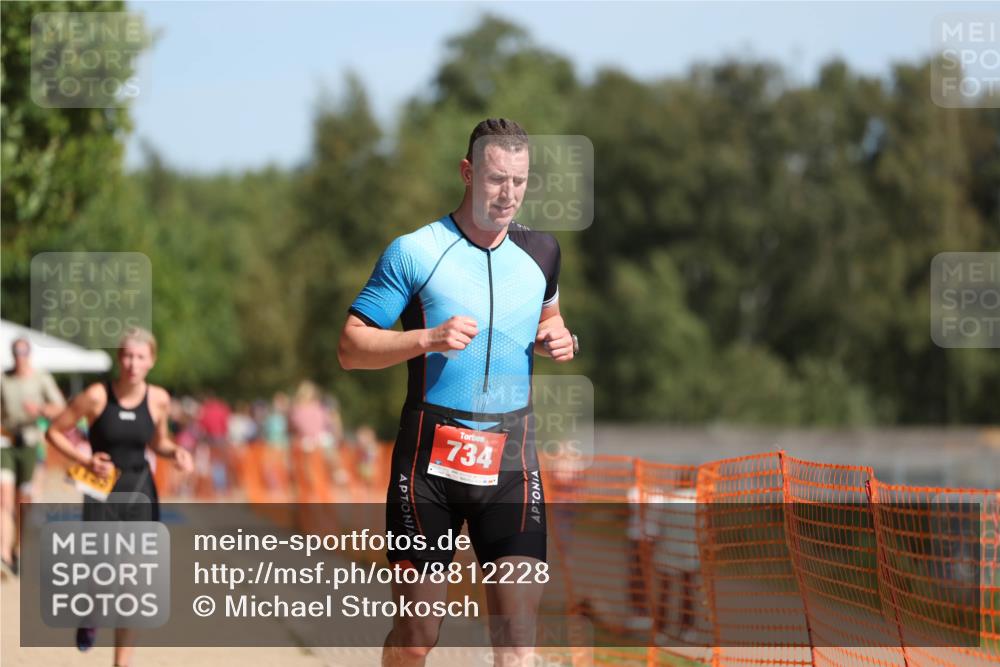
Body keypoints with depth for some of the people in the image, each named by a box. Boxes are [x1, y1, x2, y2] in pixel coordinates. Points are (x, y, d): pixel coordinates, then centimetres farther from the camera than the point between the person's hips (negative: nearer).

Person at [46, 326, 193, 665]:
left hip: (139, 491, 3)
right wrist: (85, 460, -16)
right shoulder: (96, 396, -12)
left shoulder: (159, 399, -2)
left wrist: (175, 452, -5)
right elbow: (54, 432, -3)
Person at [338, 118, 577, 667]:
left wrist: (556, 340, 6)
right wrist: (428, 338, -20)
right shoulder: (414, 251, -4)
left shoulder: (541, 252, 9)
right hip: (431, 457, -3)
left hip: (511, 460, 3)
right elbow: (350, 348, -5)